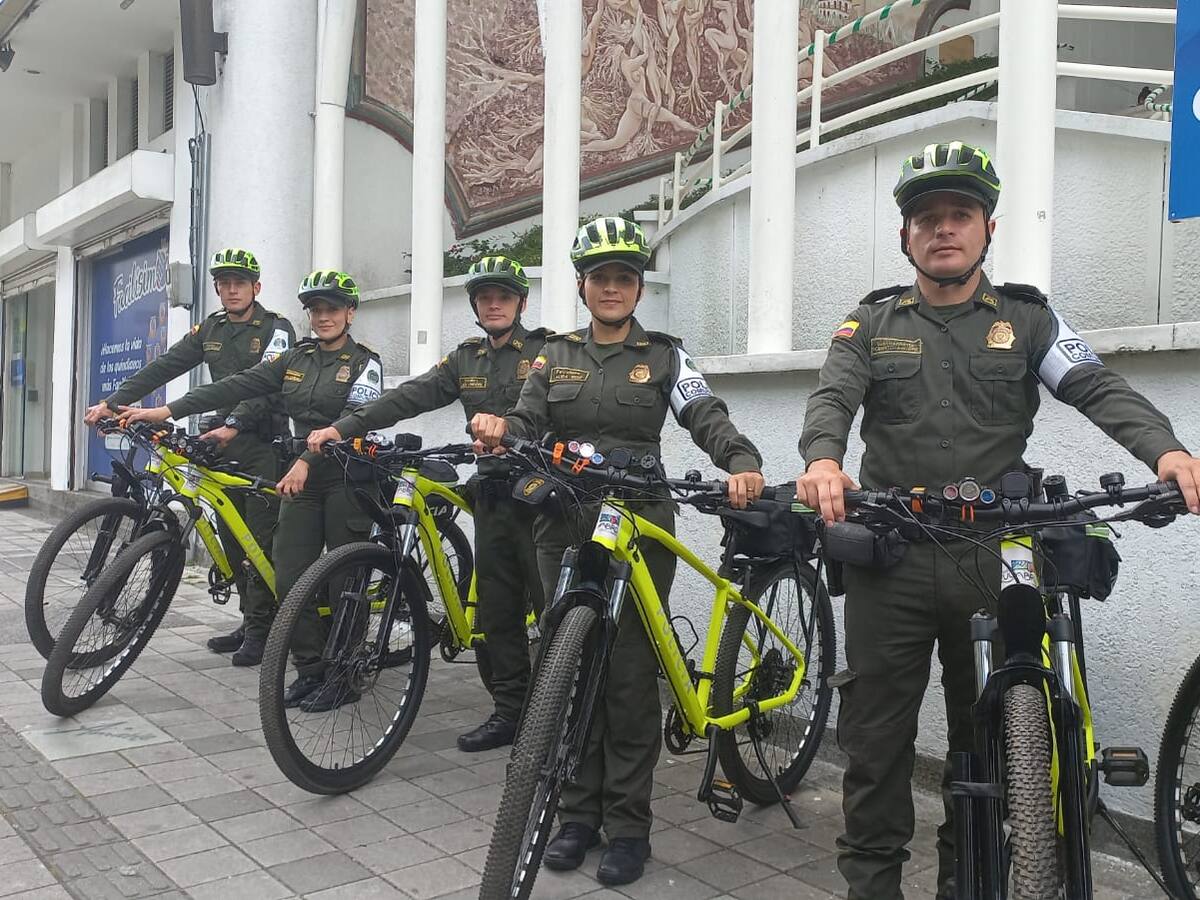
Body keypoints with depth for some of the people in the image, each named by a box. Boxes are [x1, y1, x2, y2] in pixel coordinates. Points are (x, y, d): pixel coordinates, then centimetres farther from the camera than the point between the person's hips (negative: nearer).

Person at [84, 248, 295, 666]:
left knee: (261, 538, -6)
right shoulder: (210, 329, 13)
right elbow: (163, 367, 7)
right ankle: (249, 622, 17)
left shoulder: (276, 329, -5)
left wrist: (233, 426, -32)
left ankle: (260, 631, 1)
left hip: (263, 445, -6)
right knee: (232, 540, 7)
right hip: (223, 443, 6)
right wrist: (112, 402, -2)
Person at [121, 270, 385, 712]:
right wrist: (164, 411, -4)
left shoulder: (365, 363, -5)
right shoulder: (296, 358, 11)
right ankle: (310, 670, 13)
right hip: (301, 479, 6)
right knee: (290, 579, 1)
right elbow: (236, 386, 3)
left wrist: (307, 461, -29)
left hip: (345, 480, -6)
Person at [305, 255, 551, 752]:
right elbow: (408, 397, 6)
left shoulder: (547, 350, -1)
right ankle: (509, 711, 19)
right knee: (496, 609, 9)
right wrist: (344, 427, -4)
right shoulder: (467, 359, 15)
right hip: (493, 495, 6)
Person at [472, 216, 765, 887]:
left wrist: (743, 463, -30)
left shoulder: (664, 355, 4)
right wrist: (499, 426, -24)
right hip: (565, 528, 3)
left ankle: (629, 826, 12)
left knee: (629, 675, -1)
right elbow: (529, 422, 0)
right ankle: (579, 815, 21)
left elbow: (708, 417, -9)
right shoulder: (556, 356, 12)